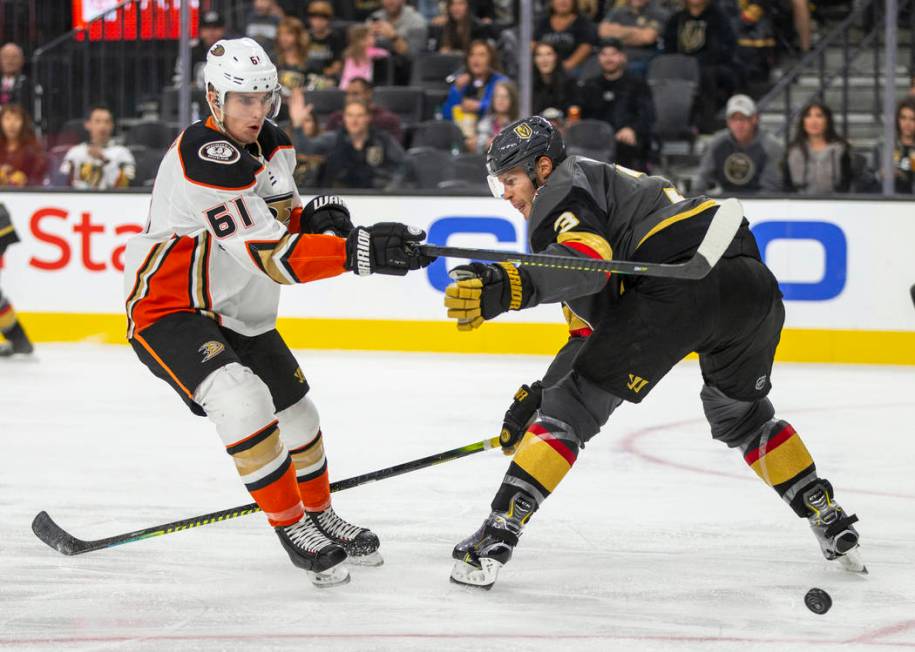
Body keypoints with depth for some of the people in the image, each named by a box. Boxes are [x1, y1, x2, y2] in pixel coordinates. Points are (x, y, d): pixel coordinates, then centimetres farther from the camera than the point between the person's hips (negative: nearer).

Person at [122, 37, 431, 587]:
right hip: (167, 308, -9)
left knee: (298, 414, 18)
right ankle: (291, 528, -15)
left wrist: (316, 218, -10)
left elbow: (278, 219, 15)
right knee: (243, 402, -30)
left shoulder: (273, 145, 1)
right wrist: (360, 252, -41)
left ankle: (320, 514, 43)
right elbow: (269, 254, -34)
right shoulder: (205, 158, -29)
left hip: (240, 312, 9)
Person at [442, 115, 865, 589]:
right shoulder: (609, 183, 38)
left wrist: (508, 287, -28)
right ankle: (832, 523, 35)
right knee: (740, 412, 34)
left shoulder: (564, 186, 10)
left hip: (683, 279, -9)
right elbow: (594, 329, 36)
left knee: (574, 403, 0)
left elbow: (585, 258, -15)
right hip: (753, 281, 9)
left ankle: (497, 536, -8)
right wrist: (536, 396, 32)